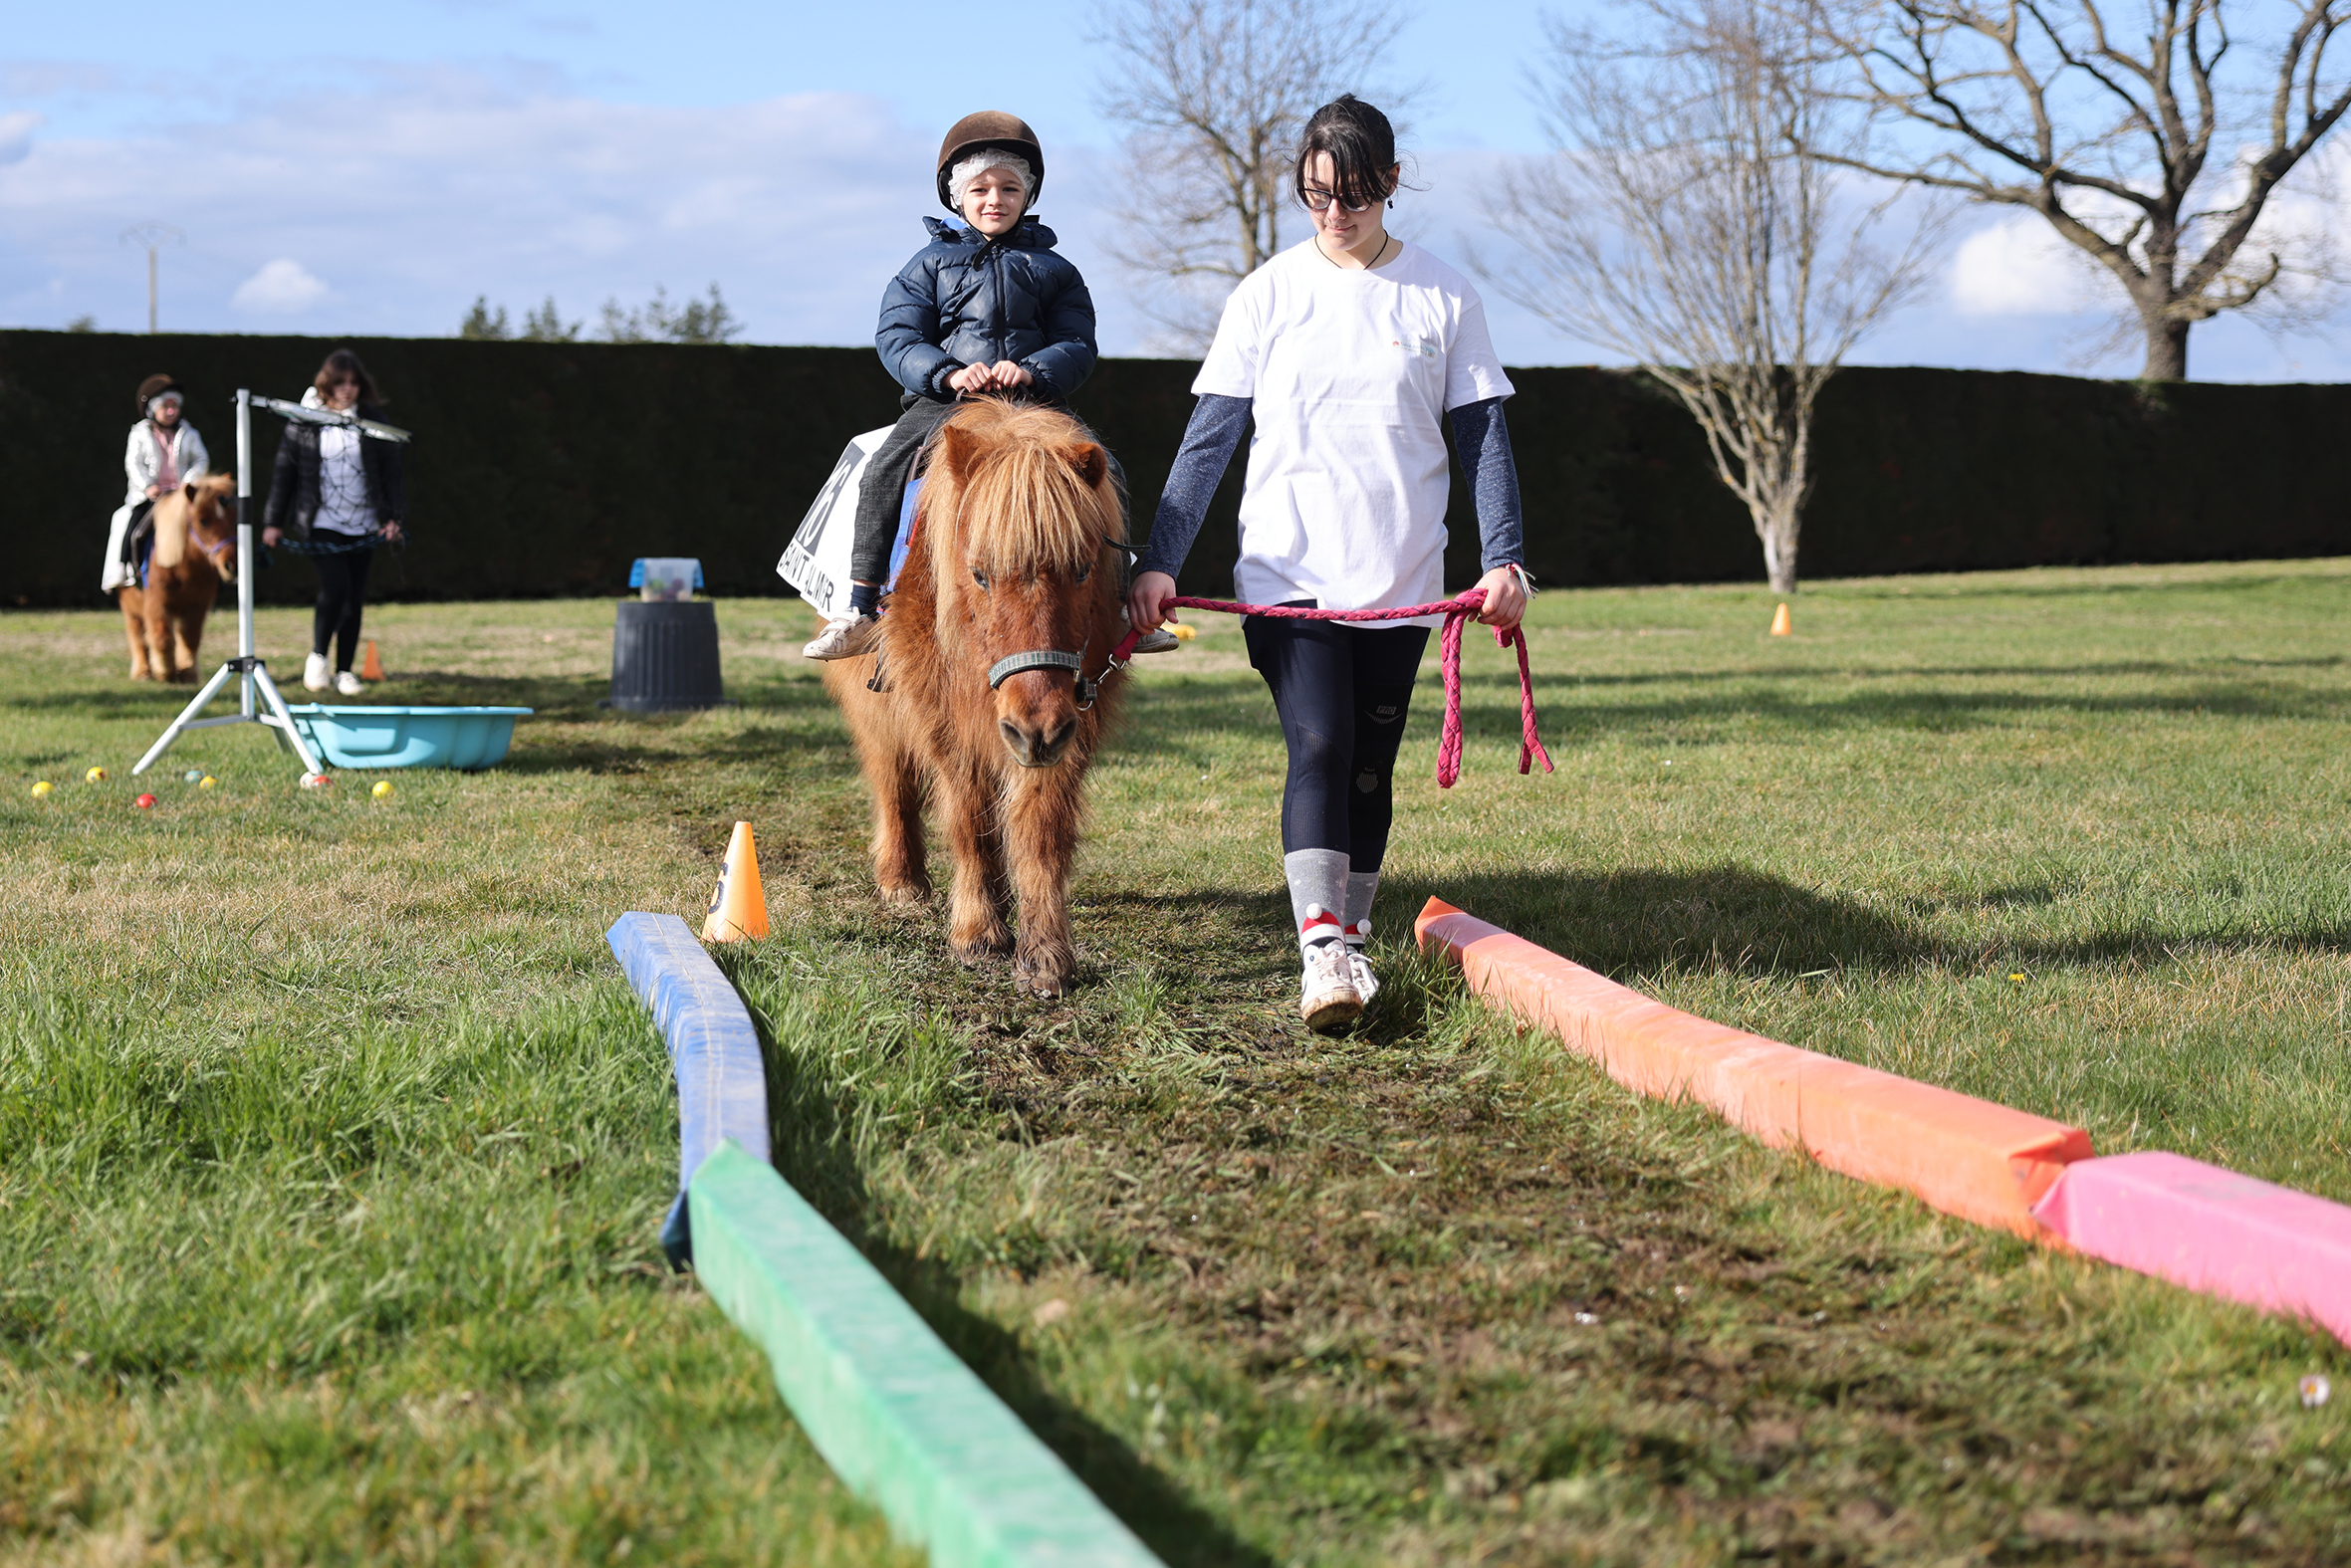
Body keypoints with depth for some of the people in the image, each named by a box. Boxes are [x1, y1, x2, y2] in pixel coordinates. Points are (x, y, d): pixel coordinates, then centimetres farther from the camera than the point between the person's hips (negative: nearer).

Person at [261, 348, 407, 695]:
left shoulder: (372, 419, 4)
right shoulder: (304, 421, 0)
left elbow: (391, 470, 7)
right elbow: (285, 470, 4)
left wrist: (394, 517, -2)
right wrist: (273, 521, 2)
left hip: (362, 526, 3)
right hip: (320, 524, -3)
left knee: (354, 597, 4)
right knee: (335, 585, -20)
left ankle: (344, 671, 15)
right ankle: (317, 657, -1)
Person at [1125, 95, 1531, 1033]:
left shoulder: (1442, 299, 3)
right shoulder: (1268, 296, 2)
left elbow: (1482, 437, 6)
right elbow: (1209, 438, 3)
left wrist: (1503, 559, -5)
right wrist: (1159, 560, -4)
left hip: (1400, 579, 1)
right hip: (1287, 573, -1)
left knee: (1370, 767, 8)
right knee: (1317, 749, -15)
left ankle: (1352, 940, 21)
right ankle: (1322, 955, -21)